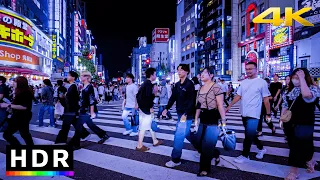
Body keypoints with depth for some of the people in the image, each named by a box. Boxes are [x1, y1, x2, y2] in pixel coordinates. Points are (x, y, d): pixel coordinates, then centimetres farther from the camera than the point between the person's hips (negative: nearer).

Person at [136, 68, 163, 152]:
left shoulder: (145, 83, 14)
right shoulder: (149, 84, -16)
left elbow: (139, 95, 17)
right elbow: (148, 97, -25)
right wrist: (151, 107, -17)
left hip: (143, 107, 10)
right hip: (146, 108, -10)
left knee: (151, 124, 19)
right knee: (144, 127, -3)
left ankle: (155, 141, 30)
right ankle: (139, 145, 5)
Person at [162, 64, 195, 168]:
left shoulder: (189, 84, -12)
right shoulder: (177, 84, 10)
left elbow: (191, 101, -17)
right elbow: (173, 97, 13)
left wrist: (186, 114, -23)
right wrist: (166, 108, 5)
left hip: (187, 115, -8)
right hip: (180, 113, 8)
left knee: (179, 136, -7)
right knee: (187, 133, 19)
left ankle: (176, 160, 4)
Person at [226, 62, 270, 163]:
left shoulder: (262, 82, -8)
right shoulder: (244, 82, 7)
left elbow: (266, 99, -5)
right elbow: (238, 96, 9)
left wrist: (268, 113, -3)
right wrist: (229, 106, 3)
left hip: (253, 114, -6)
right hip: (244, 113, 6)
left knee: (248, 135, -4)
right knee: (251, 134, 18)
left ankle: (245, 156, 11)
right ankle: (261, 149, 39)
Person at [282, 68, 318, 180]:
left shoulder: (312, 88, -10)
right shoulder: (290, 89, 9)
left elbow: (306, 95, -36)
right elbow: (285, 105, 15)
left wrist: (301, 78, -28)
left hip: (304, 124, -6)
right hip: (290, 123, 7)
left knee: (298, 146, -2)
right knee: (294, 145, 17)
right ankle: (309, 161, 42)